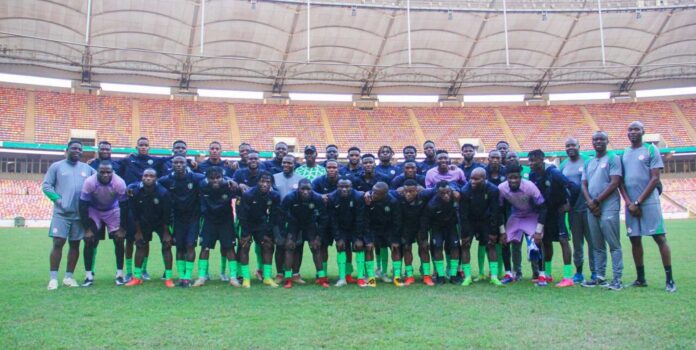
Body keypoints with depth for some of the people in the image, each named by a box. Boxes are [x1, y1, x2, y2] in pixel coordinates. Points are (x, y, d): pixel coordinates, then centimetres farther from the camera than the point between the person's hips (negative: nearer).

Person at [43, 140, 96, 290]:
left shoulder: (87, 168, 12)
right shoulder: (56, 166, 4)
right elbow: (46, 185, 1)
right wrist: (57, 199, -12)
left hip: (80, 214, 3)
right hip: (61, 213, -3)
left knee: (75, 244, 6)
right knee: (58, 243, -8)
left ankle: (69, 276, 15)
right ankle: (53, 278, -3)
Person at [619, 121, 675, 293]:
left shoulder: (651, 150, -1)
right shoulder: (624, 153, 13)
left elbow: (655, 178, -7)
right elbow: (621, 181, 11)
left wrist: (638, 202, -11)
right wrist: (629, 202, -2)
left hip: (649, 202, -5)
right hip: (631, 204, 5)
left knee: (660, 238, -5)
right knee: (635, 240, 8)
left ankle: (669, 279, 1)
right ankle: (641, 278, 18)